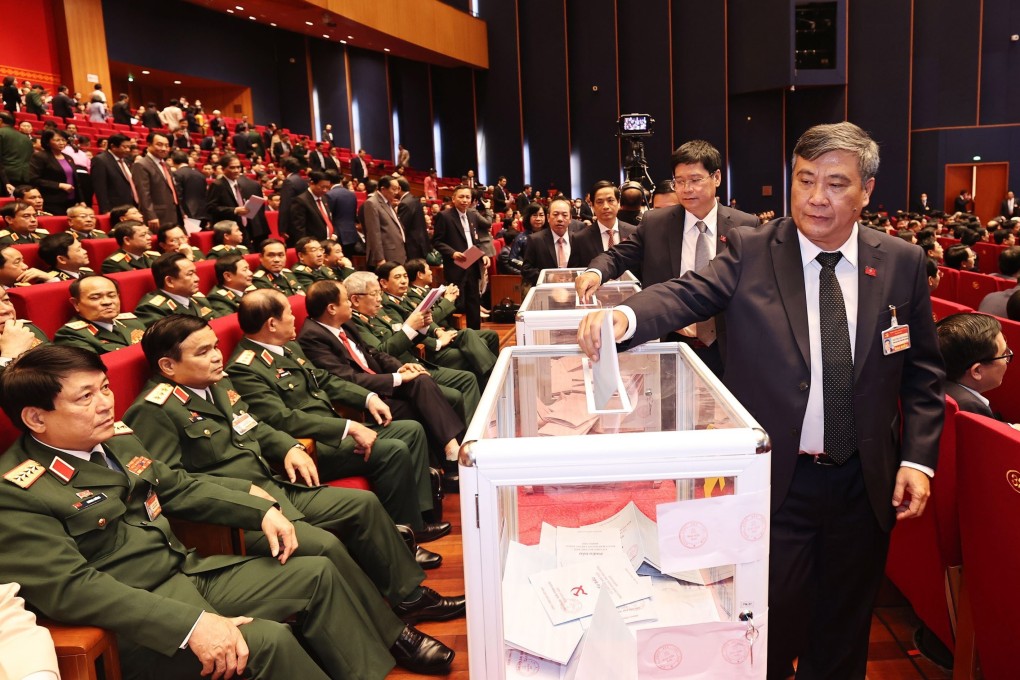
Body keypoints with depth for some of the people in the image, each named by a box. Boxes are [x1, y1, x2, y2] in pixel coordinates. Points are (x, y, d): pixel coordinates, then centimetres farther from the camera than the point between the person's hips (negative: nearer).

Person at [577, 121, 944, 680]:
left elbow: (922, 371, 6)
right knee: (773, 627, 11)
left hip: (866, 483, 3)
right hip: (776, 480, -3)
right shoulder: (751, 251, -7)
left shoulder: (902, 263, 1)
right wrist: (624, 316, -43)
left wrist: (917, 459, -1)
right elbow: (688, 294, -23)